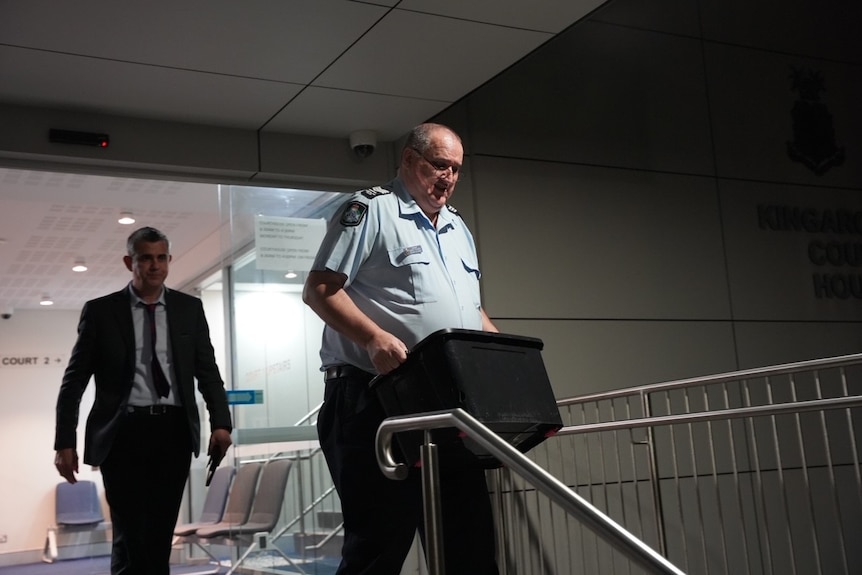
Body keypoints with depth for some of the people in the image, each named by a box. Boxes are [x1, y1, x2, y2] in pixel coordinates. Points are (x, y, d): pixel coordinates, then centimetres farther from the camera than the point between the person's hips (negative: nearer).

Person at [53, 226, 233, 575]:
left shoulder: (189, 308, 9)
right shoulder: (100, 311, 3)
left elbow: (208, 371, 7)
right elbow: (74, 380, 4)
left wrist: (221, 422, -7)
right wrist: (65, 441, -2)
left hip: (174, 432, 2)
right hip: (124, 433, -2)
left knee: (160, 536, 8)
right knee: (131, 538, -4)